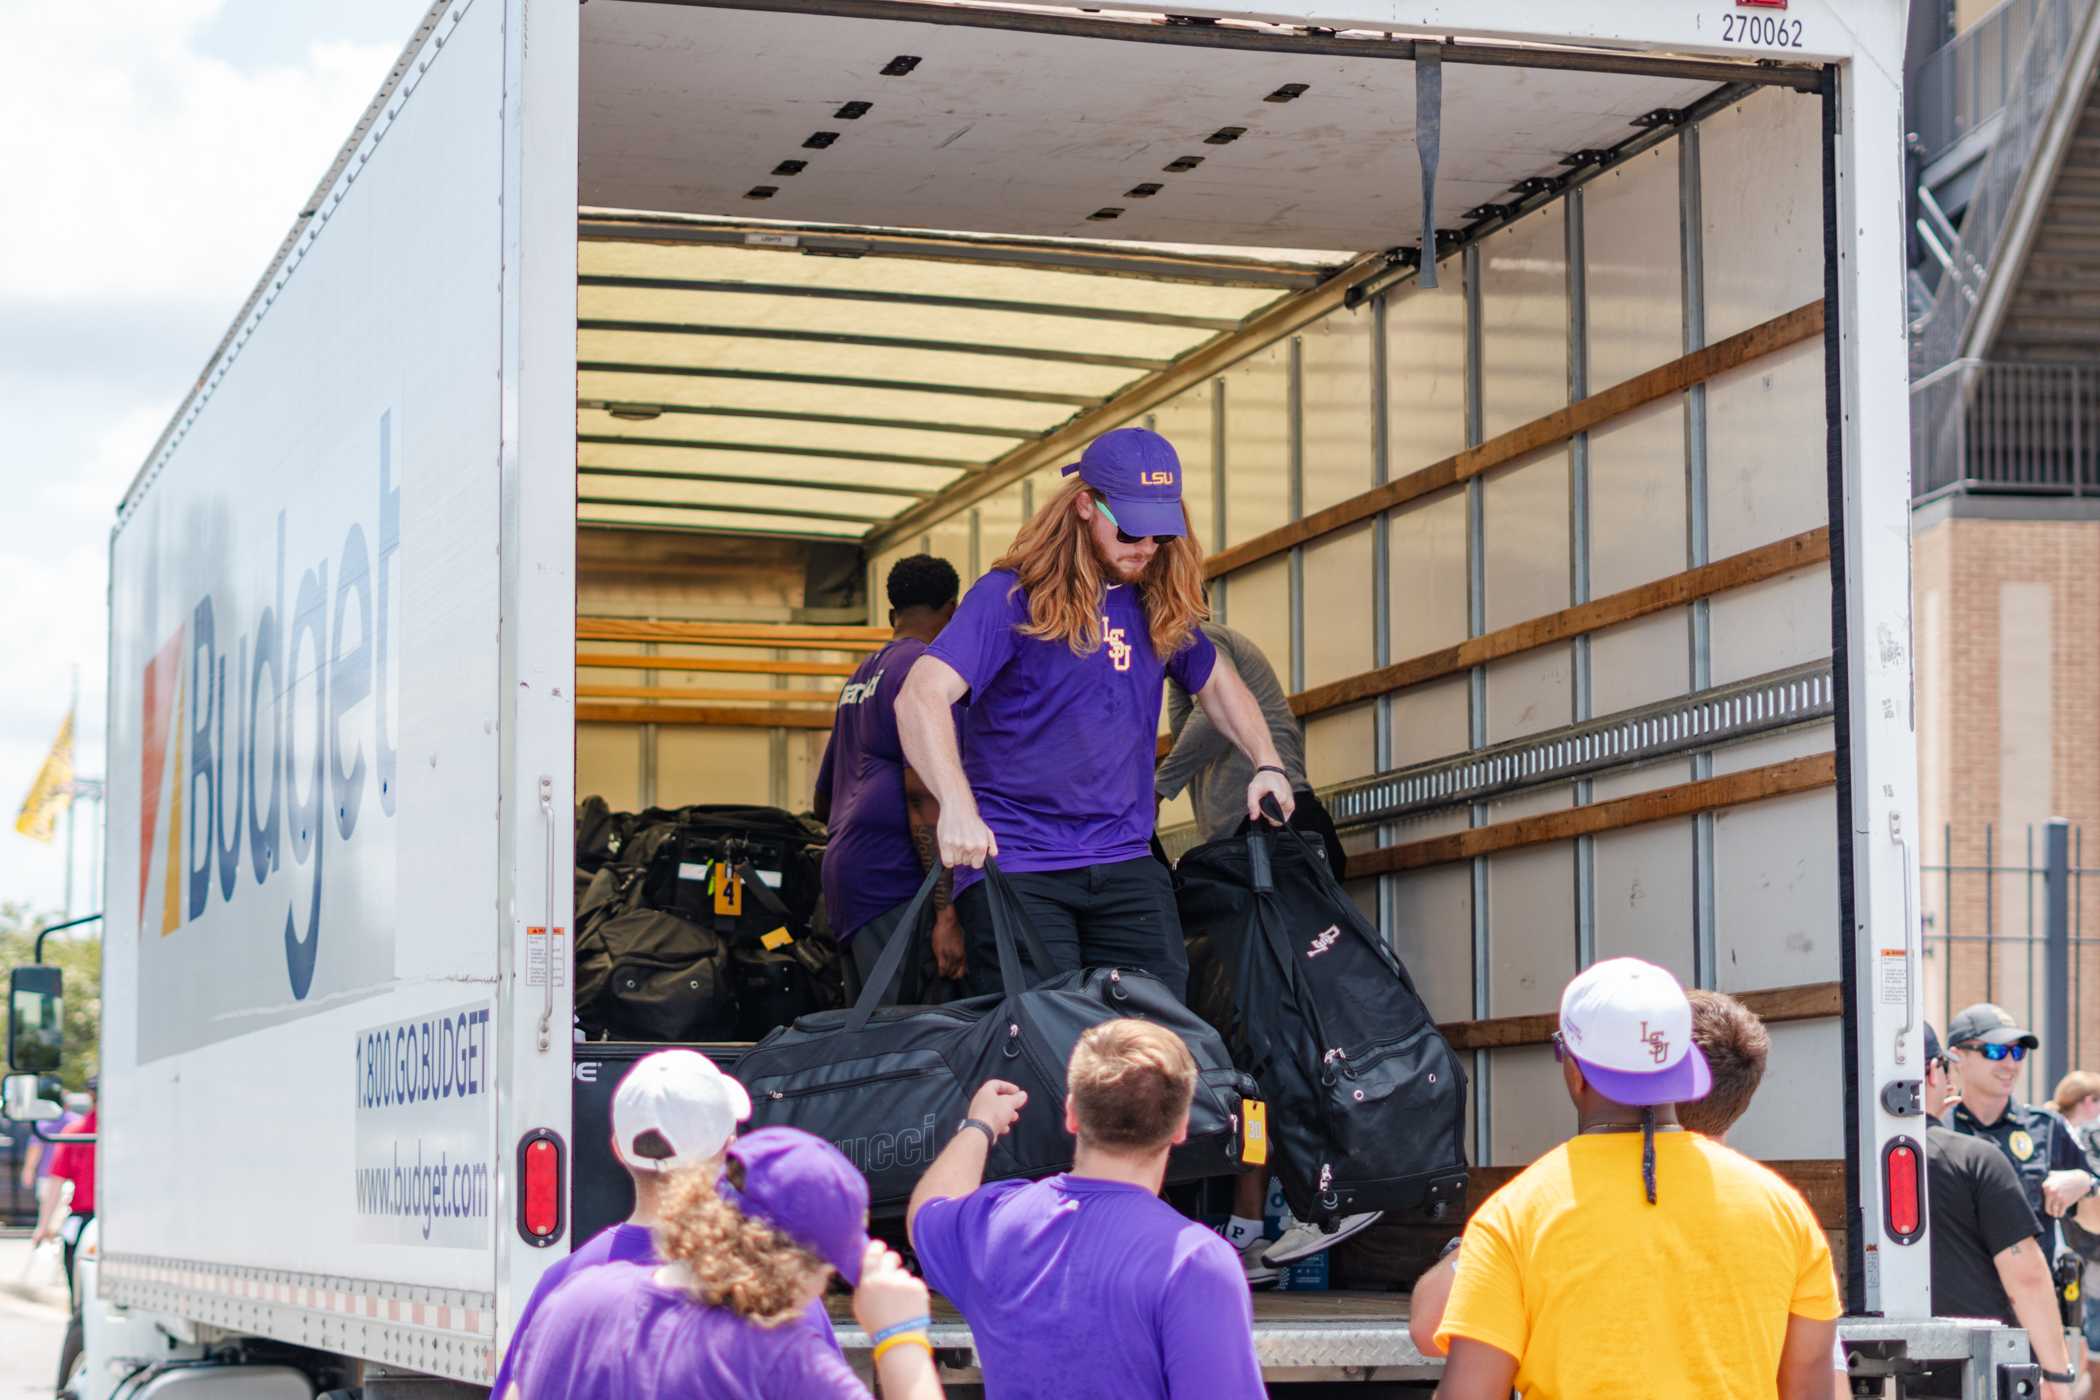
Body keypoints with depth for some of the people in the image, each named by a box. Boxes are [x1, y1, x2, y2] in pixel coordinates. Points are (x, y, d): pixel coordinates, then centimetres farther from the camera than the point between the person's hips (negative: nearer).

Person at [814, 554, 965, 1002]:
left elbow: (823, 803, 32)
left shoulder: (861, 676, 23)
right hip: (892, 881, -10)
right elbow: (924, 793, -17)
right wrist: (947, 913, -21)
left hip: (845, 868, 10)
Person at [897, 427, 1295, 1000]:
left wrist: (1267, 764, 13)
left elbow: (1214, 681, 30)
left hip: (1125, 862, 5)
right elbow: (921, 698, -20)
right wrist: (956, 807, -35)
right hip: (1014, 861, -5)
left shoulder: (1160, 605, 10)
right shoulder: (1012, 595, -8)